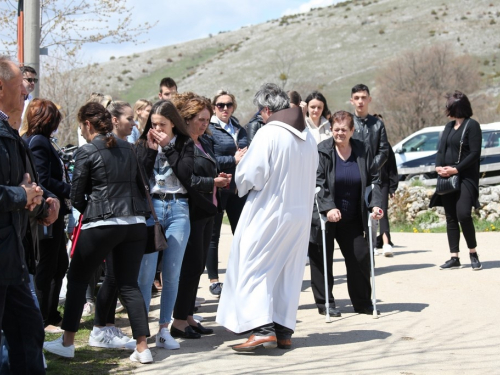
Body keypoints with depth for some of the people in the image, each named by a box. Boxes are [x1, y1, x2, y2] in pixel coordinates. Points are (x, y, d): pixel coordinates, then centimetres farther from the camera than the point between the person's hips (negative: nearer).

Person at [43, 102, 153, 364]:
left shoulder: (86, 152, -6)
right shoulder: (127, 148, 10)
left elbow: (77, 197, -2)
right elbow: (140, 185, 16)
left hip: (100, 225, -5)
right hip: (135, 222, 5)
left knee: (77, 279, 11)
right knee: (129, 284, 10)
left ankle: (67, 342, 18)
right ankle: (142, 347, 4)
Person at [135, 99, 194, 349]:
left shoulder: (184, 144, 8)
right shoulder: (144, 144, 9)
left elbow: (187, 174, -8)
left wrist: (168, 148, -7)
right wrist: (151, 149, -6)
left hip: (178, 209, 1)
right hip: (150, 207, 0)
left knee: (172, 273, 3)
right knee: (145, 272, -7)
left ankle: (164, 330, 10)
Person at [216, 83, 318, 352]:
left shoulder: (268, 133, -15)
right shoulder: (307, 136, 8)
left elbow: (251, 175, -18)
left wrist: (240, 161, 2)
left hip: (268, 213, -7)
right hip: (301, 213, 7)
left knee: (253, 268, -2)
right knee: (289, 271, 13)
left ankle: (262, 328, -14)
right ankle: (284, 331, 16)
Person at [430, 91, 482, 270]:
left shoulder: (472, 125, -6)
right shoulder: (449, 126, 17)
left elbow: (475, 153, -12)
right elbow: (441, 150, 15)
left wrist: (456, 169, -19)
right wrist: (439, 166, -6)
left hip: (465, 178, -7)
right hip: (447, 178, 7)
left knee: (463, 214, -18)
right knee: (450, 218, 5)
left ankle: (473, 253, -1)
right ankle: (454, 258, 10)